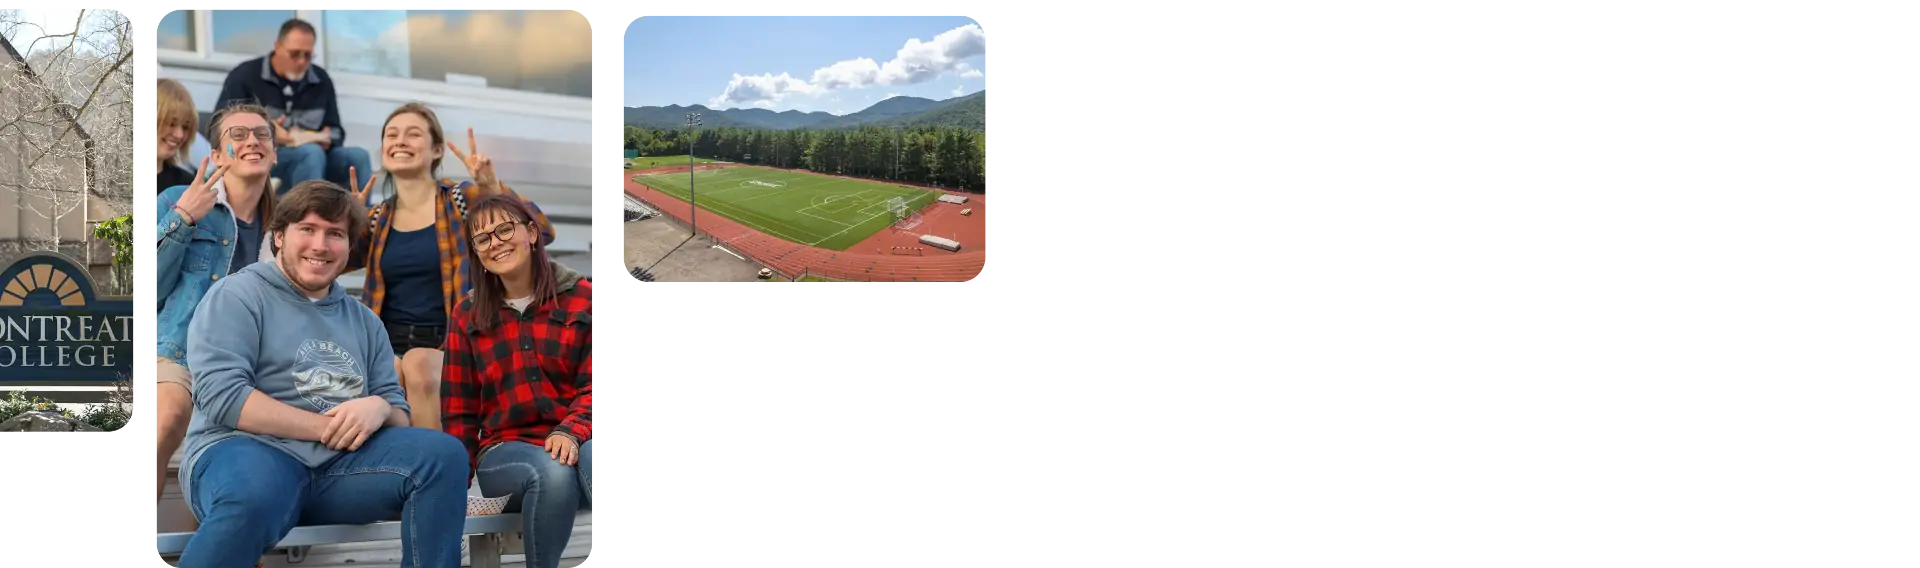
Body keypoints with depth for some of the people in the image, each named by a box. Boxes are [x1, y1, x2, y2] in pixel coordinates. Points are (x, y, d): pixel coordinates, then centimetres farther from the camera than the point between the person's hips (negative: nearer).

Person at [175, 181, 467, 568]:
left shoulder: (363, 320, 23)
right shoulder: (236, 295, 5)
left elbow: (399, 416, 17)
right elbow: (221, 395, -9)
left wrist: (379, 408, -9)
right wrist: (328, 426, -12)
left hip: (340, 463, 5)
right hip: (250, 450, -5)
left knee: (443, 453, -21)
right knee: (253, 499, -41)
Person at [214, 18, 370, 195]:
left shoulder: (321, 80, 13)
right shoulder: (245, 75, 1)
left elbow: (335, 130, 18)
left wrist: (327, 140, -9)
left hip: (314, 153, 5)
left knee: (358, 157, -21)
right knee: (312, 153, -35)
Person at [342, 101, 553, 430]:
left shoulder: (461, 200, 2)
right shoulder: (378, 220, 13)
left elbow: (541, 234, -8)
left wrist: (493, 189, -22)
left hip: (448, 345, -2)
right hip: (388, 347, 2)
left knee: (419, 366, -33)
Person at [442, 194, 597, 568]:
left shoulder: (583, 298, 6)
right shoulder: (467, 317, 14)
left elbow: (595, 383, 0)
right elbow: (459, 412, 15)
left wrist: (571, 430, -21)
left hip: (574, 442, -1)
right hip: (504, 449, 1)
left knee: (597, 462, -40)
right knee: (553, 473, -37)